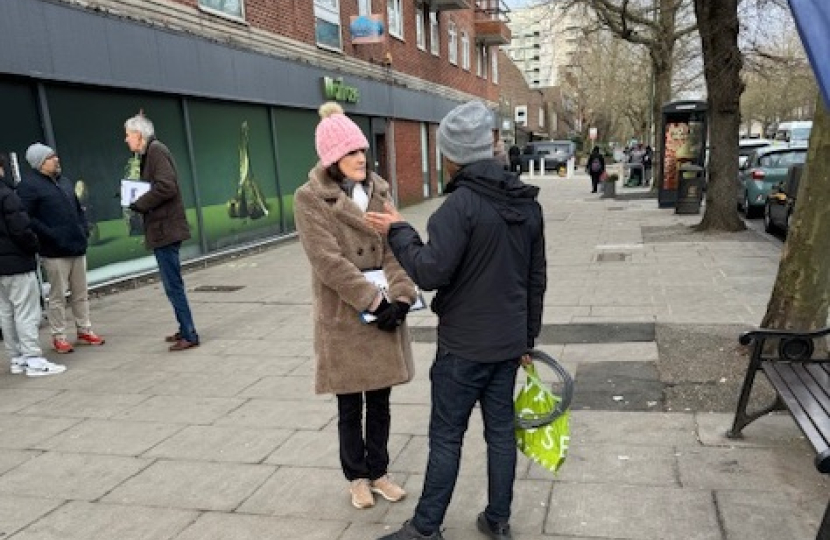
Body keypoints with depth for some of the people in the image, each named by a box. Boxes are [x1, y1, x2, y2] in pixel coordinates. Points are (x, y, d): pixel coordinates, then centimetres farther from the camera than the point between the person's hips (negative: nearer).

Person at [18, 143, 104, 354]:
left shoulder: (65, 182, 16)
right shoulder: (29, 186, -7)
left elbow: (78, 208, 24)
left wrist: (84, 229, 10)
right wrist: (50, 235, -19)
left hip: (78, 247, 7)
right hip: (54, 252, -6)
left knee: (81, 293, 12)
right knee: (58, 296, 0)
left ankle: (84, 330, 22)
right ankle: (59, 337, 10)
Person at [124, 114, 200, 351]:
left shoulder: (156, 150, -11)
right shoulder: (149, 153, 18)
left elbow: (166, 187, -22)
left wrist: (139, 204, -12)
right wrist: (136, 199, 6)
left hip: (166, 229, -10)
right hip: (162, 229, 10)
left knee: (173, 285, -7)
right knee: (172, 283, 15)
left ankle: (189, 335, -2)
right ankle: (185, 330, 23)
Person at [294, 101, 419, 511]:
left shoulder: (379, 190, 7)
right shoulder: (309, 198, -9)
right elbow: (328, 261, -18)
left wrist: (400, 297, -15)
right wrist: (374, 302, -22)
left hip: (385, 312, 4)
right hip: (343, 317, -4)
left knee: (379, 401, 15)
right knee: (350, 406, 11)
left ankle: (378, 472, 33)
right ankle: (357, 477, 31)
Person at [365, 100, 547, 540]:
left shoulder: (462, 203, -19)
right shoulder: (527, 202, 7)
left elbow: (430, 272, -24)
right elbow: (536, 279, 11)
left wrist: (398, 232, -9)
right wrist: (528, 336, 20)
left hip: (463, 344, -7)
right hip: (508, 341, 7)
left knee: (446, 437, 5)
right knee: (501, 430, 15)